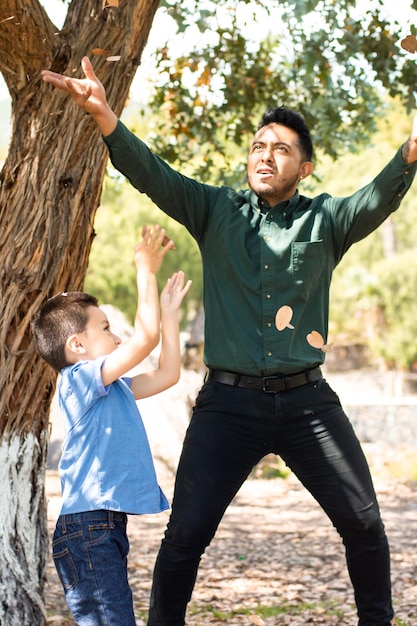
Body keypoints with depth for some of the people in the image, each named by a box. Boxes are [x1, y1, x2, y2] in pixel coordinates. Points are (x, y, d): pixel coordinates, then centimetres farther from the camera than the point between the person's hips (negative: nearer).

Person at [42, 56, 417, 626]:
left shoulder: (325, 219, 5)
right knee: (186, 531, -4)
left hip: (306, 399, 1)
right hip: (229, 402, 0)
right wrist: (105, 119, -27)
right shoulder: (216, 210, 6)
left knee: (364, 524, 2)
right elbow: (152, 175, -7)